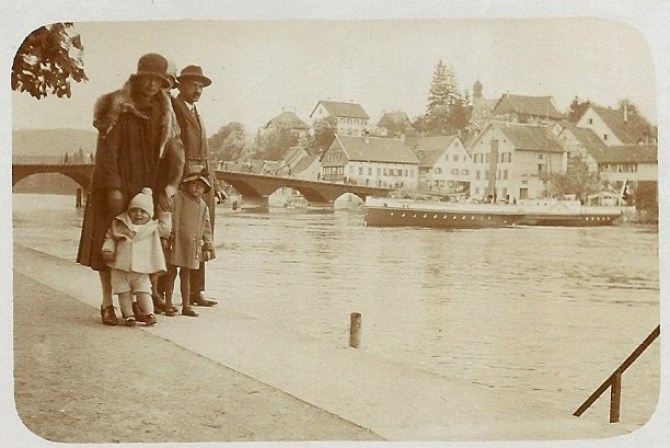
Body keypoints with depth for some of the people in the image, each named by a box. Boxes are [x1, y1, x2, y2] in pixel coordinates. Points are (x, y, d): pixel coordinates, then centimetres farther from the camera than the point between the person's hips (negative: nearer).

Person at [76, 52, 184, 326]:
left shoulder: (164, 112, 4)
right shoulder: (116, 108, -8)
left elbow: (175, 151, 1)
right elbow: (106, 150, -13)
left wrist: (169, 187, -10)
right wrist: (113, 189, -19)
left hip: (147, 187, 4)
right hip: (116, 186, -3)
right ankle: (107, 303, 4)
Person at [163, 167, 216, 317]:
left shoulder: (203, 206, 9)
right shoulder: (176, 198, -6)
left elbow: (206, 228, 14)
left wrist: (208, 246, 10)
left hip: (192, 247, 4)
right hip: (175, 243, -4)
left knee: (186, 275, 13)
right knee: (171, 273, 3)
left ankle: (186, 305, 18)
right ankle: (168, 304, 11)